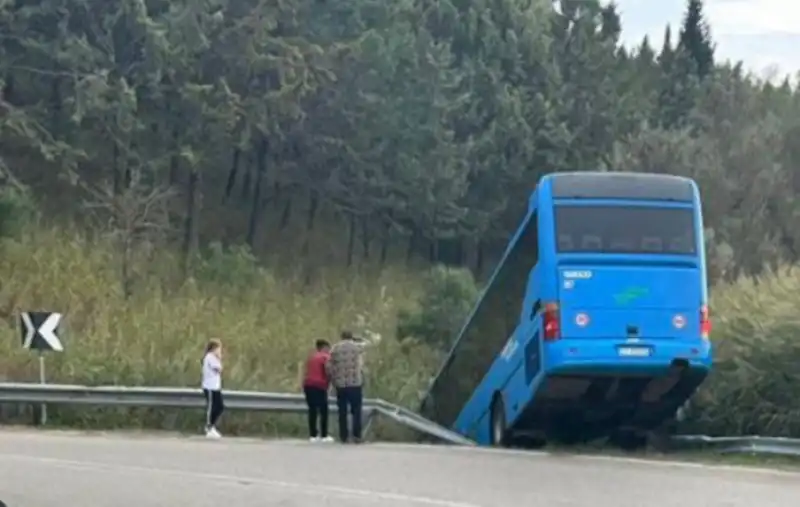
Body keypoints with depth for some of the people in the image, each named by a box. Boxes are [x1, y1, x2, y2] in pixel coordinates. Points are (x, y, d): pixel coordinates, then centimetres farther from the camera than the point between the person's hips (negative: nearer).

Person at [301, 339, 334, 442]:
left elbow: (306, 372, 18)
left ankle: (313, 435, 5)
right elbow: (328, 371, -9)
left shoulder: (310, 357, 21)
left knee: (312, 410, 8)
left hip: (308, 384, 6)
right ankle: (324, 435, -2)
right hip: (319, 385, -6)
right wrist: (328, 383, 4)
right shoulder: (326, 357, 0)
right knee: (323, 411, 0)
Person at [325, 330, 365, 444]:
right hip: (355, 383, -2)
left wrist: (333, 379, 12)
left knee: (342, 411, 7)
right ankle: (356, 435, -4)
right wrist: (361, 379, 6)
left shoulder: (335, 348, 8)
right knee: (356, 410, 3)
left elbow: (328, 366, 3)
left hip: (340, 384, 2)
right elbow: (360, 365, -5)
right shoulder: (358, 347, 3)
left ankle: (343, 436, 5)